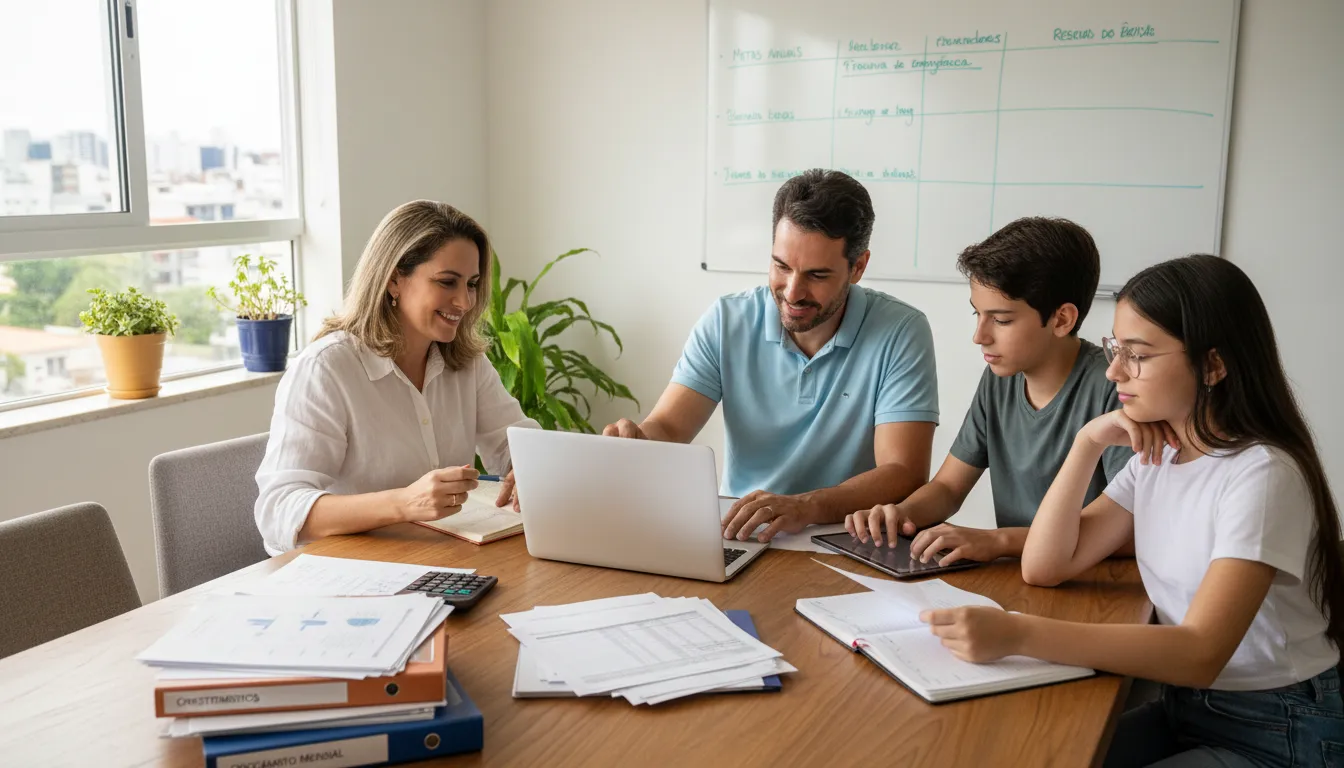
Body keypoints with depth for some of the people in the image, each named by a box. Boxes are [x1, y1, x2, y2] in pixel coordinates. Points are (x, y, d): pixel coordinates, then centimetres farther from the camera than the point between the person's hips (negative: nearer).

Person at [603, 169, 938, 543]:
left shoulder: (902, 333, -9)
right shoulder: (727, 321, -1)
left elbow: (904, 475, -16)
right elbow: (667, 428, -5)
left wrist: (805, 507, -34)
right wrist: (637, 443, -30)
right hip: (739, 535, 3)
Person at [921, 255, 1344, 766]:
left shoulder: (1261, 473, -21)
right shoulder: (1157, 455, 3)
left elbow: (1200, 653, -32)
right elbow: (1044, 568, -1)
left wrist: (1018, 634, -41)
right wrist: (1089, 443, -11)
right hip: (1184, 707, 6)